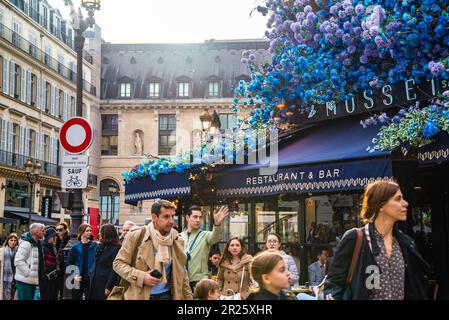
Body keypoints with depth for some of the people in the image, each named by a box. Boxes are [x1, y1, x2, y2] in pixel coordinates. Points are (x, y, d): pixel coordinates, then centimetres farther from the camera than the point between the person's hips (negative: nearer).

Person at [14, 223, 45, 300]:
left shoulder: (37, 244, 14)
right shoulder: (26, 243, -15)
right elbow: (18, 261, -22)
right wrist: (28, 273, -23)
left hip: (33, 281, 9)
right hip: (24, 281, -9)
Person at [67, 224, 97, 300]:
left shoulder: (94, 246, 1)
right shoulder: (75, 247, 3)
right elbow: (69, 263, 3)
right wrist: (74, 275, -9)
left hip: (90, 279, -1)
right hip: (78, 279, 1)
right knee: (76, 297, 8)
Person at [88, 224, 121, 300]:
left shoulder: (115, 249, -13)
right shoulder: (101, 246, 13)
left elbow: (114, 270, -17)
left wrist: (109, 287, -19)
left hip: (104, 285, -8)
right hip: (95, 284, 8)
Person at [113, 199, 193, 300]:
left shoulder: (177, 240, 5)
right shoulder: (136, 236, -7)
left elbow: (182, 274, 11)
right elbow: (118, 263, -5)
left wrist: (188, 297, 7)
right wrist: (141, 277, -17)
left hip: (166, 295, 3)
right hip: (139, 295, -3)